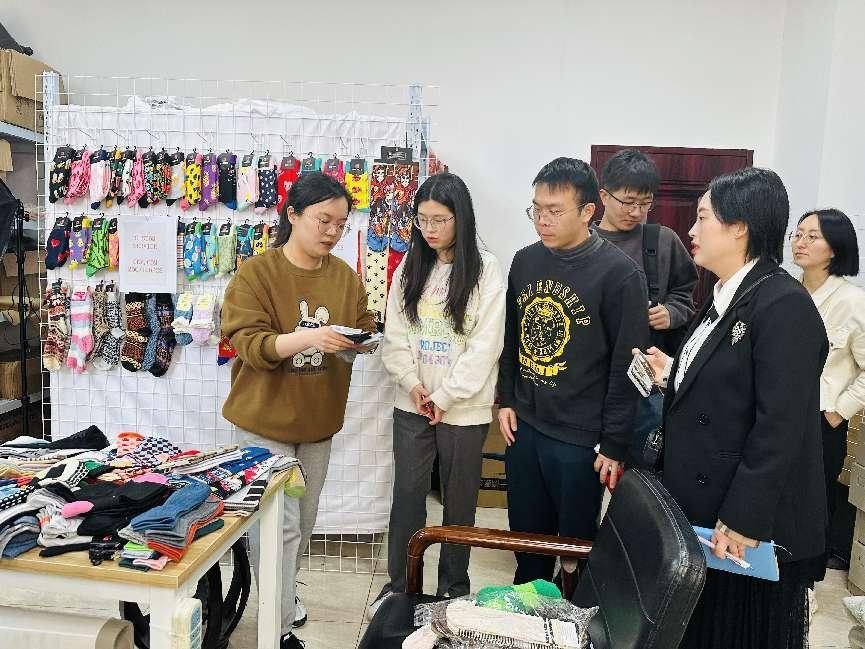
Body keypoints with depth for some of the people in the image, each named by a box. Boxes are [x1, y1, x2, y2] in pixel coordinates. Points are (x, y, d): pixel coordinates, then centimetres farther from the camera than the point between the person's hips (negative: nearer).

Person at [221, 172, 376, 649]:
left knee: (304, 521, 19)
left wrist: (359, 342, -15)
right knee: (279, 525, -2)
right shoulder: (255, 273, -13)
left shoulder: (345, 275, 2)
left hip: (319, 420, 6)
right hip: (265, 420, -5)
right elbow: (250, 344, -20)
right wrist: (309, 337, -35)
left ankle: (284, 597, 41)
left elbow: (365, 328, 9)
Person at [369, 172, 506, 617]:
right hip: (411, 404, 3)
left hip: (463, 408, -3)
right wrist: (414, 385, -9)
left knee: (459, 499, 10)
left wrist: (444, 398, -12)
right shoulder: (411, 267, 5)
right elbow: (395, 334, 4)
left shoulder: (485, 269, -8)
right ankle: (399, 584, 25)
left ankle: (453, 588, 28)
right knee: (407, 494, 9)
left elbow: (486, 344, -12)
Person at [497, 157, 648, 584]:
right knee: (526, 534, 19)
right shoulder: (525, 261, 4)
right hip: (523, 426, 6)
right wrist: (507, 400, 9)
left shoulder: (619, 273, -14)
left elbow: (627, 365, -12)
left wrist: (614, 443, -11)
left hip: (580, 437, -5)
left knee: (577, 544, 11)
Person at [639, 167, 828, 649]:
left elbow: (781, 426, -23)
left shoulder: (784, 305, -19)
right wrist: (671, 374, 3)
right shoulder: (726, 298, 9)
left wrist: (744, 519, -22)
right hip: (699, 510, 9)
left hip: (750, 521, -8)